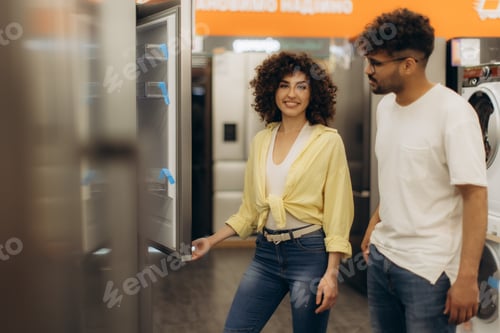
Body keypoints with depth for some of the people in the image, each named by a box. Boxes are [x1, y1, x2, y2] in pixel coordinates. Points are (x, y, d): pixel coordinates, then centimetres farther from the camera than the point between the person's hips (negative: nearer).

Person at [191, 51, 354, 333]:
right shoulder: (261, 141, 7)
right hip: (266, 252, 5)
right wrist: (213, 241, 8)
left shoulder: (328, 141, -7)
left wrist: (331, 273, -15)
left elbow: (337, 213, -10)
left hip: (310, 253, -5)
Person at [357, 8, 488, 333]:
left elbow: (475, 197, -18)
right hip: (381, 257, 7)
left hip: (429, 268, -7)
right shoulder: (386, 106, 6)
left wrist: (467, 277, -21)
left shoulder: (453, 113, -17)